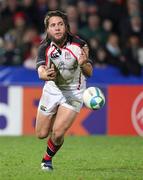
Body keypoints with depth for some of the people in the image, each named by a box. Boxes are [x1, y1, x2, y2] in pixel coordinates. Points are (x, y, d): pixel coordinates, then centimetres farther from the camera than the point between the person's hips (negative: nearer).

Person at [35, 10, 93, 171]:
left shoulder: (79, 45, -19)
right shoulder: (45, 48, -16)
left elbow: (89, 73, -16)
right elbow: (41, 71, -30)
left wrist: (83, 64, -40)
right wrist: (46, 75, -54)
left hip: (73, 92, -2)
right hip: (52, 90, 2)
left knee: (57, 133, -16)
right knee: (41, 134, 9)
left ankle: (48, 158, 15)